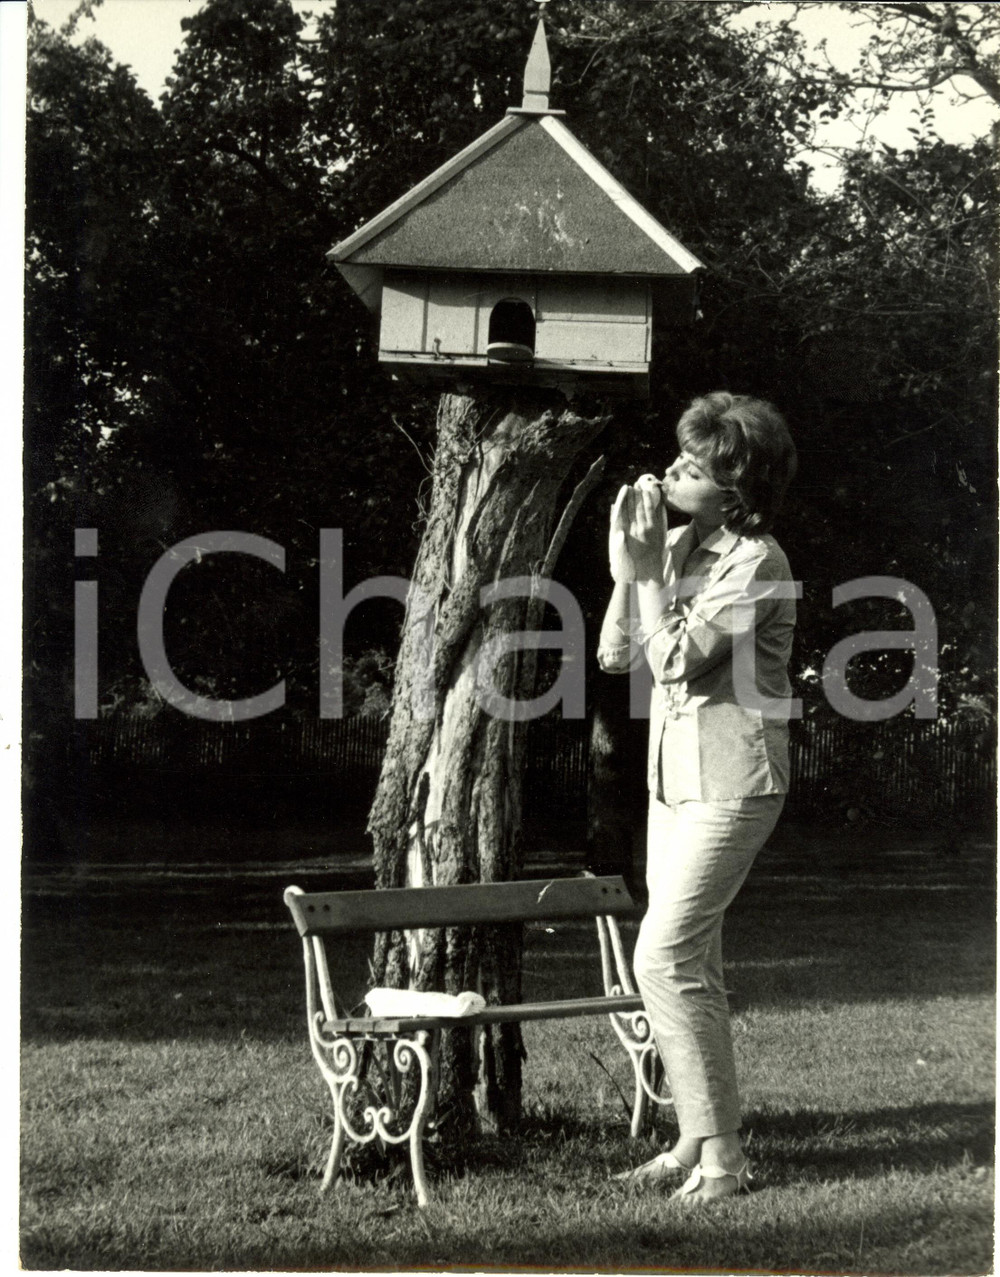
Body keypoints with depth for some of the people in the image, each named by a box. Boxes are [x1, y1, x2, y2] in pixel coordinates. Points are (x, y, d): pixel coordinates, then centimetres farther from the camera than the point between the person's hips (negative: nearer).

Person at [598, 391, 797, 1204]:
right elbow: (615, 655, 6)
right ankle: (699, 1143, 20)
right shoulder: (678, 545, 8)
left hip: (731, 786, -8)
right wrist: (627, 567, -4)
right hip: (676, 776, 8)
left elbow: (678, 662, -21)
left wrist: (643, 571, -15)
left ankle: (722, 1158, -4)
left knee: (664, 961, -12)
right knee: (692, 967, 11)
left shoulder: (755, 563, -14)